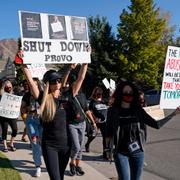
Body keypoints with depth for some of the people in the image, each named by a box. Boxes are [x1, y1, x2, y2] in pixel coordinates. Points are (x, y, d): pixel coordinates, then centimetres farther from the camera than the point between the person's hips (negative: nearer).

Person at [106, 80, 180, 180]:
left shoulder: (138, 110, 1)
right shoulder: (113, 111, -5)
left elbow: (156, 124, 1)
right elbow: (109, 132, 1)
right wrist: (108, 149, 0)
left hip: (137, 152, 3)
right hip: (121, 152, -3)